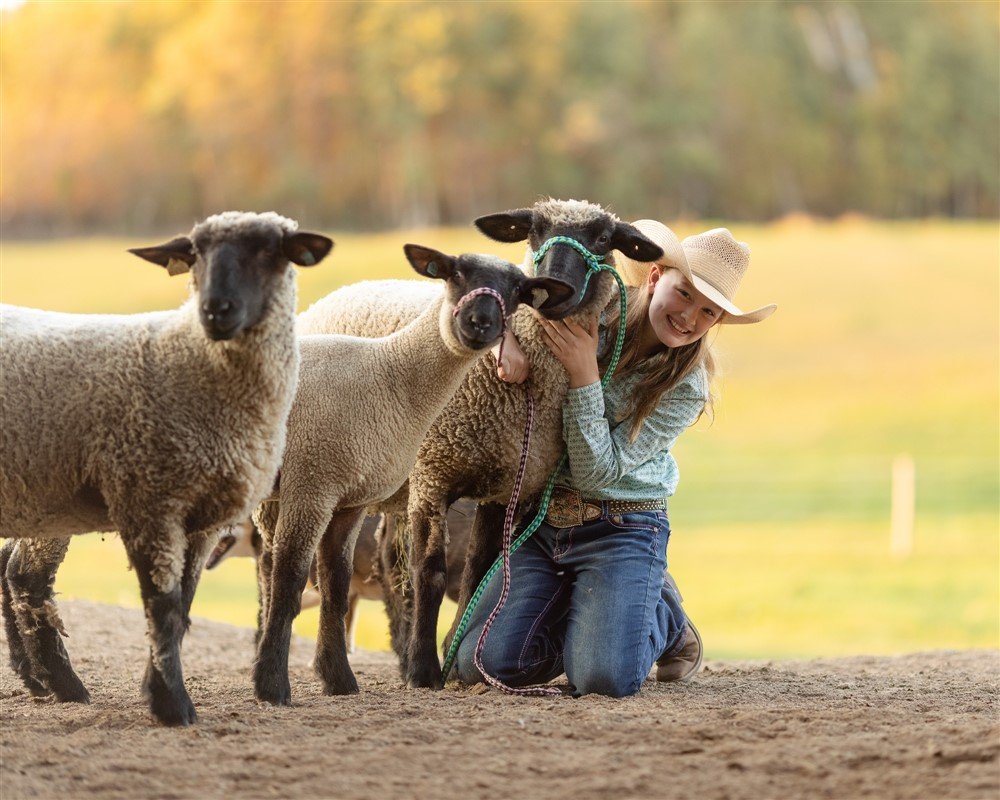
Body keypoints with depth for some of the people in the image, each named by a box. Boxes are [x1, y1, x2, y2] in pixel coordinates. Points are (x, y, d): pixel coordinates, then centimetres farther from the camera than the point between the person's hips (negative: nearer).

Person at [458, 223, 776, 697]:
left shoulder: (686, 389, -10)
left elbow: (597, 471, -18)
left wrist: (583, 375, -26)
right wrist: (507, 339, -20)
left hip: (620, 531, -3)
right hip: (539, 520, 3)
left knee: (605, 680, -22)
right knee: (478, 664, -11)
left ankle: (663, 618, 14)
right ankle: (576, 608, 19)